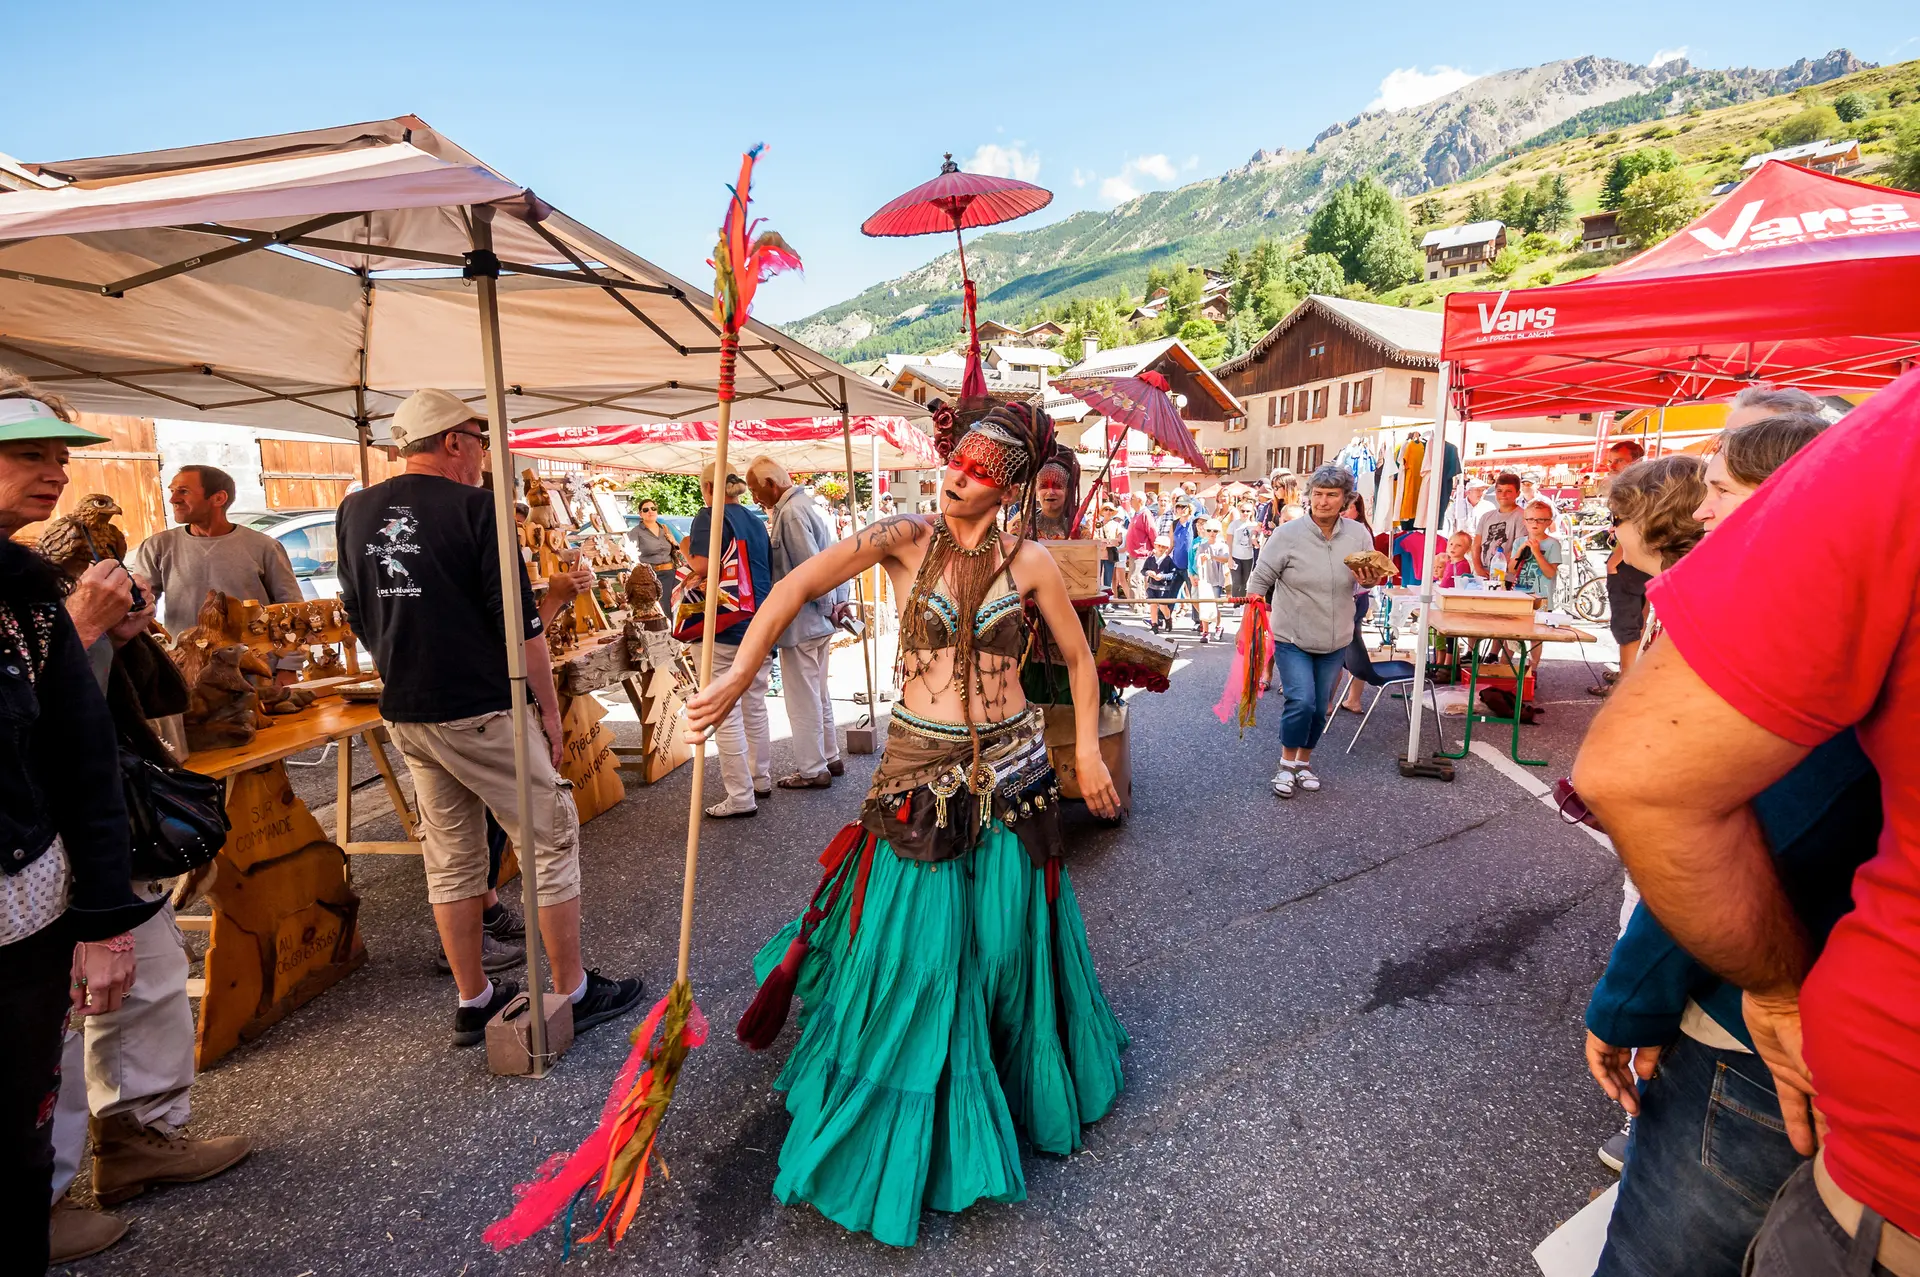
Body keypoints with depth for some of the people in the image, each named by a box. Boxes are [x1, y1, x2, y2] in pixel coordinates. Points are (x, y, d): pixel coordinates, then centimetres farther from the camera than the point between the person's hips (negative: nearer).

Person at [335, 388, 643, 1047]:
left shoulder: (355, 512, 8)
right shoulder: (475, 507, -12)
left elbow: (359, 616, 16)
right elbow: (520, 625, -14)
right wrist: (548, 709, -6)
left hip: (405, 715, 7)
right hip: (483, 711, -7)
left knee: (450, 860, 15)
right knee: (550, 840, 4)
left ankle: (473, 1002, 26)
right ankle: (574, 993, 13)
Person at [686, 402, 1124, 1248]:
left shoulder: (1029, 562, -3)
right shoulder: (906, 539, -7)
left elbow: (1078, 656, 7)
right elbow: (798, 587, -11)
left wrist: (1088, 751, 3)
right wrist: (736, 679, -17)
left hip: (1010, 773, 1)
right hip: (918, 770, -1)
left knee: (1005, 941, 15)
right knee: (913, 951, 8)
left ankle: (1024, 1087, 46)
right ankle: (904, 1135, 33)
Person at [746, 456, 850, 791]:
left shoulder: (791, 514, -19)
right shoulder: (805, 506, 12)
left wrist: (828, 607, -11)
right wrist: (840, 600, 8)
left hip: (799, 623, -10)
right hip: (818, 622, 10)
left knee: (802, 700, 2)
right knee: (819, 694, 19)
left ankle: (812, 770, 12)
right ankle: (830, 758, 30)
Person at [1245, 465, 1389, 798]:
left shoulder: (1359, 534, -3)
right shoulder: (1288, 534, -14)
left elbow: (1370, 575, 10)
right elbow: (1260, 579, -8)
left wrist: (1371, 580, -13)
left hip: (1335, 640, 4)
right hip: (1292, 638, -4)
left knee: (1319, 708, 13)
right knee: (1301, 702, -14)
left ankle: (1304, 762, 34)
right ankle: (1287, 764, 9)